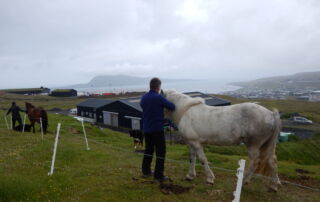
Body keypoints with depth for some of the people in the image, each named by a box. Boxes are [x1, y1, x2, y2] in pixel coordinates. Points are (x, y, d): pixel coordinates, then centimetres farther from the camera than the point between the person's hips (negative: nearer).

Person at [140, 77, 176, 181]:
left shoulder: (144, 97, 5)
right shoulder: (159, 97, -17)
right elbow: (172, 107, -13)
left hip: (146, 128, 7)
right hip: (157, 129, -7)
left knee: (148, 149, 20)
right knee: (160, 151, 3)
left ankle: (145, 171, 28)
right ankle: (158, 174, 6)